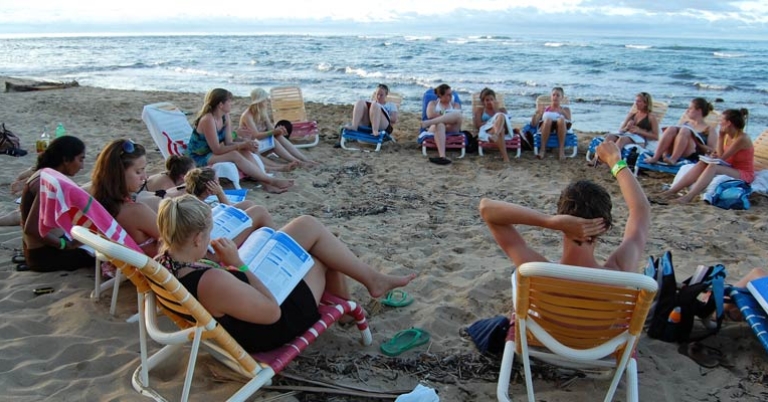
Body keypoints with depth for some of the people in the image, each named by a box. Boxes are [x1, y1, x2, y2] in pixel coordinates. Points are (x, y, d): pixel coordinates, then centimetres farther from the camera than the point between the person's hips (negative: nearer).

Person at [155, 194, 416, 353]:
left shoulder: (161, 265, -16)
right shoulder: (213, 283, -41)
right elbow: (273, 312, -29)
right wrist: (237, 264, -26)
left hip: (247, 299, 8)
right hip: (272, 327, -8)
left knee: (308, 225, 10)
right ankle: (373, 280, 32)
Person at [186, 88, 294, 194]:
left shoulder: (225, 117, 1)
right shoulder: (208, 120, -23)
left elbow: (228, 143, -2)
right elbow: (217, 150, -24)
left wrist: (246, 144, -20)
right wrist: (242, 145, -25)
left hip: (212, 154, 8)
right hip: (199, 159, -8)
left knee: (245, 152, -15)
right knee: (235, 156, -29)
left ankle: (266, 184, -25)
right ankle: (271, 181, -28)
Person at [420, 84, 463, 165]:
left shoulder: (456, 104, 23)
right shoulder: (433, 103, 21)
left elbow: (456, 116, 2)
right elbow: (431, 115, -1)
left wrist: (438, 115, -6)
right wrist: (447, 118, 1)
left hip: (451, 129, 1)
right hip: (436, 128, -1)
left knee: (458, 115, -30)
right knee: (440, 125, -41)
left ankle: (428, 122, -43)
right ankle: (442, 156, -62)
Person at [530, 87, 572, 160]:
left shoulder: (565, 109, 25)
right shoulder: (544, 109, 25)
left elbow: (569, 123, 6)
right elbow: (533, 124, 12)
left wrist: (563, 112, -11)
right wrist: (536, 112, -6)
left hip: (560, 129, 0)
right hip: (545, 128, 0)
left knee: (561, 119, -35)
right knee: (548, 120, -36)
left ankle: (561, 149, -34)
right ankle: (543, 149, -33)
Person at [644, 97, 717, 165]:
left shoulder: (709, 129, 11)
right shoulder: (685, 120, 24)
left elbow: (712, 151, 1)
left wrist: (695, 142, -10)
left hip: (690, 157, -4)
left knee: (684, 130, -25)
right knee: (671, 129, -20)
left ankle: (673, 159, -43)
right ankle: (655, 157, -36)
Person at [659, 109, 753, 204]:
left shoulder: (742, 139, -18)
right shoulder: (727, 135, 6)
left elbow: (721, 157, -18)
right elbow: (721, 155, 6)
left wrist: (720, 137, -13)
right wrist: (715, 155, -16)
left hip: (744, 175, -7)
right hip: (730, 169, 7)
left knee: (713, 166, -32)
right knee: (702, 164, -16)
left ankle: (689, 197, -48)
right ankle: (673, 190, -27)